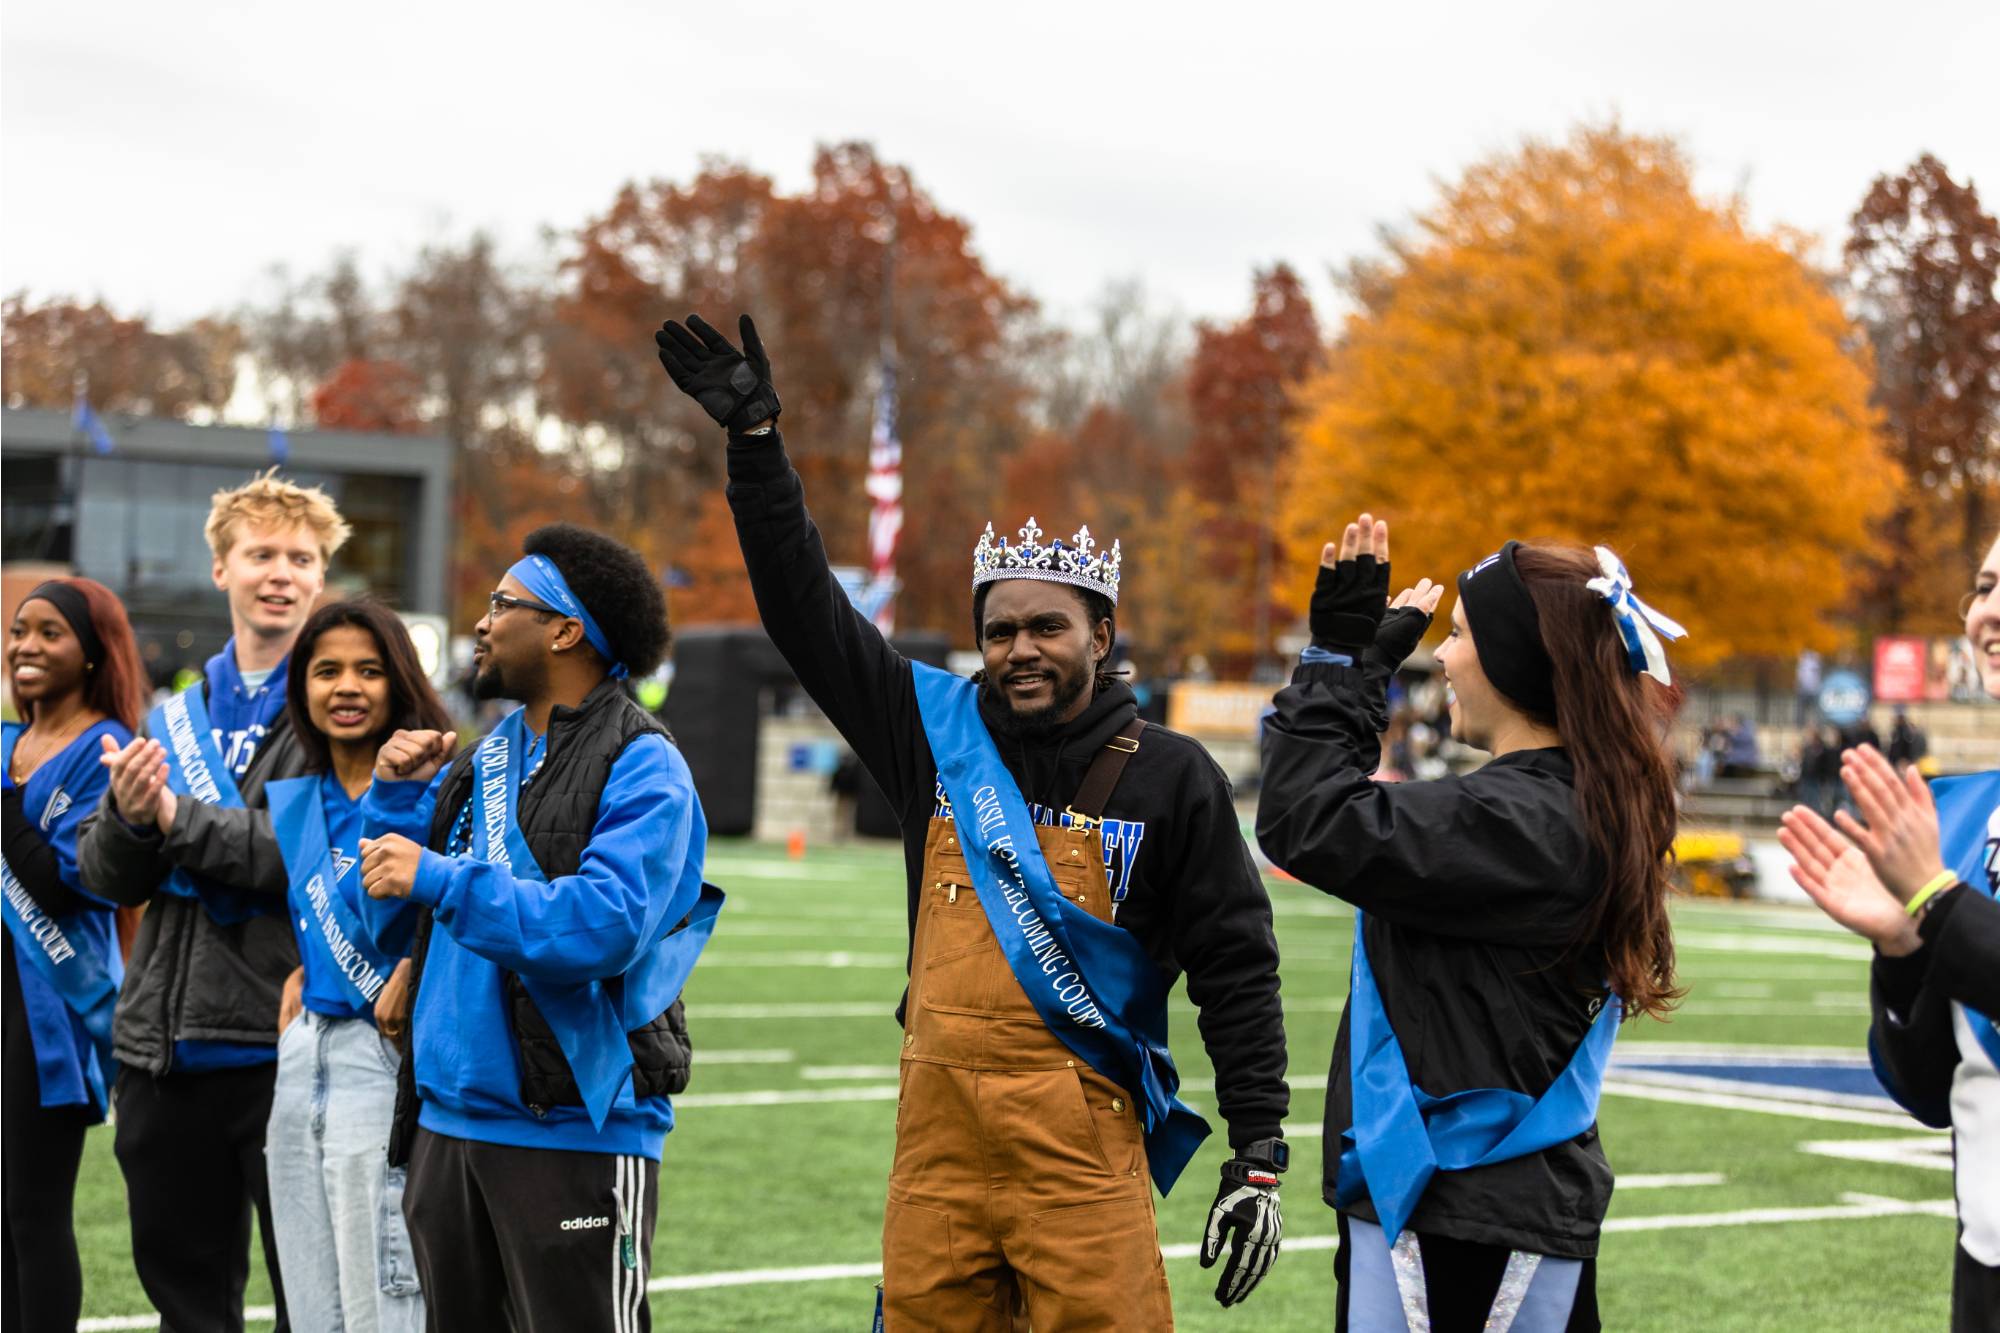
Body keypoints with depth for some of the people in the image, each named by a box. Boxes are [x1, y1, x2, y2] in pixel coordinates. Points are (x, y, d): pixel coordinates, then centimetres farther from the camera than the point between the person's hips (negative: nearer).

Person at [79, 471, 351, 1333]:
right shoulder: (176, 717, 14)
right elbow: (105, 877, 11)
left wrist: (178, 820, -15)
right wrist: (128, 818, -10)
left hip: (289, 1046, -6)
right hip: (165, 1045, 6)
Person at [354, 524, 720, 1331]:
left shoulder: (640, 767, -10)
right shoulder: (488, 757, 15)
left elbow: (606, 924, -25)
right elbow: (397, 922, 17)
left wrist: (441, 880, -22)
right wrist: (397, 801, 1)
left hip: (574, 1131, -8)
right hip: (449, 1118, 8)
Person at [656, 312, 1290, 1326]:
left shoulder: (1168, 776, 2)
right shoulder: (938, 731, 9)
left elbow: (1236, 971, 2)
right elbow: (806, 611, 12)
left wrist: (1257, 1156, -3)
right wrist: (755, 441, 7)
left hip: (1082, 1143, -3)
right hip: (937, 1133, 3)